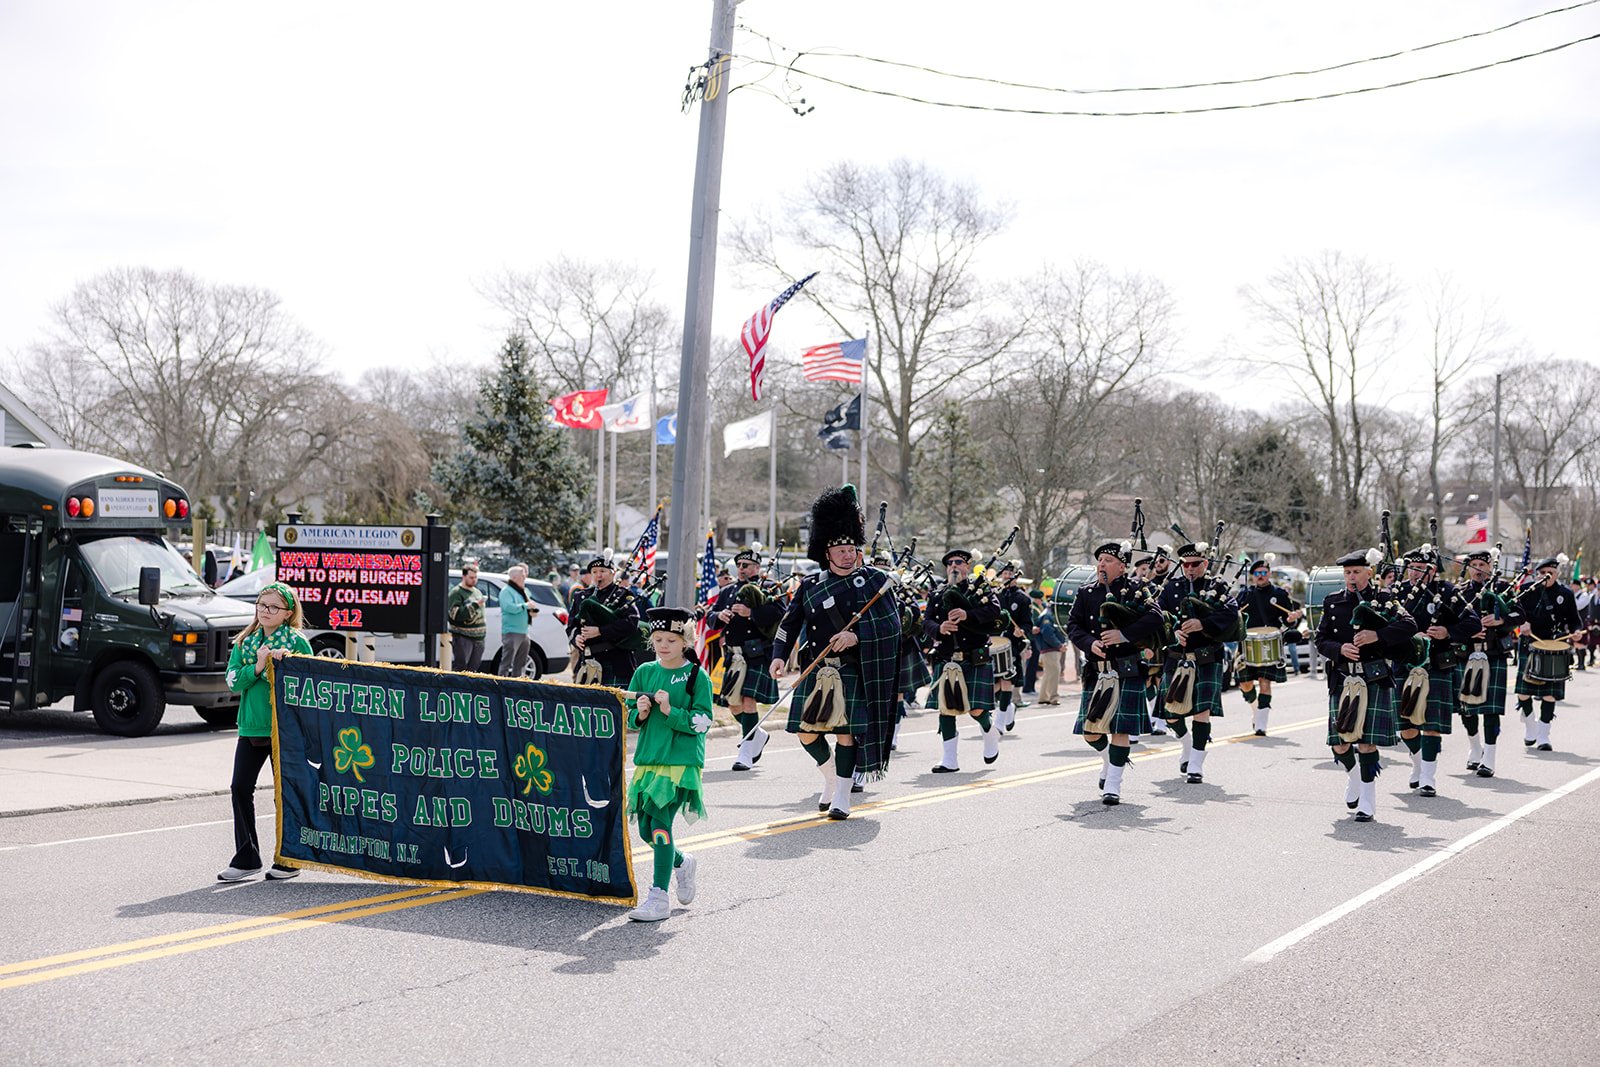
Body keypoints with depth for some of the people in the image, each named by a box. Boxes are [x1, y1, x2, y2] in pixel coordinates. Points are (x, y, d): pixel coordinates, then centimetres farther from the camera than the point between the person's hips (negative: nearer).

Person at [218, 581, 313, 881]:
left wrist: (286, 663, -17)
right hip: (251, 727, 4)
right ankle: (246, 858, 10)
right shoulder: (244, 642, 11)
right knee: (240, 788, 0)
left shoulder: (298, 642, -1)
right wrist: (257, 666, -13)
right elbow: (233, 681, 1)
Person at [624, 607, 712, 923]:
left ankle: (658, 897, -10)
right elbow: (629, 716, 14)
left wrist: (670, 711, -20)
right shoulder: (644, 672, 9)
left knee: (661, 821, -15)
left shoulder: (697, 676, -5)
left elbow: (702, 722, -9)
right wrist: (640, 713, -7)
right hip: (648, 759, 6)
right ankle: (681, 863, 39)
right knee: (646, 828, 9)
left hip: (682, 761, -5)